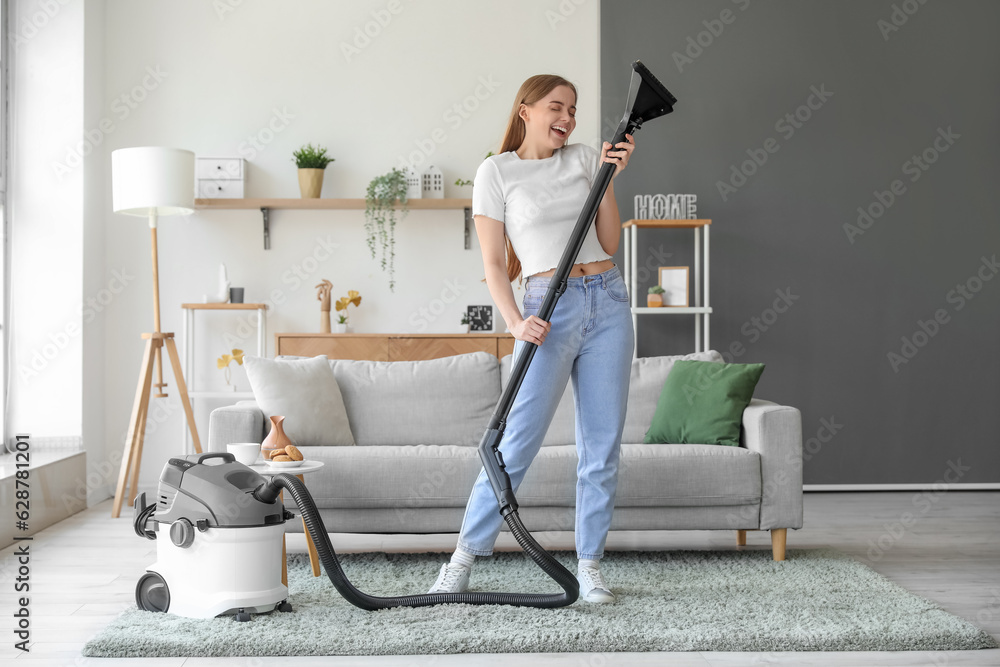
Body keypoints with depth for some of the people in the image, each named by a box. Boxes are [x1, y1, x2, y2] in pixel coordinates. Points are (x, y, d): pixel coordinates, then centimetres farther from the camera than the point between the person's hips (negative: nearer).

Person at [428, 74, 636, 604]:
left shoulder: (585, 159, 12)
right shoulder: (496, 172, 1)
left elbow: (609, 244, 7)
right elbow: (493, 264, -3)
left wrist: (608, 180, -3)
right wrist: (516, 323, -16)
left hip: (608, 301, 4)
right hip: (550, 306, -4)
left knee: (603, 444, 3)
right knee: (519, 440, -9)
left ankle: (590, 565, 13)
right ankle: (464, 557, 4)